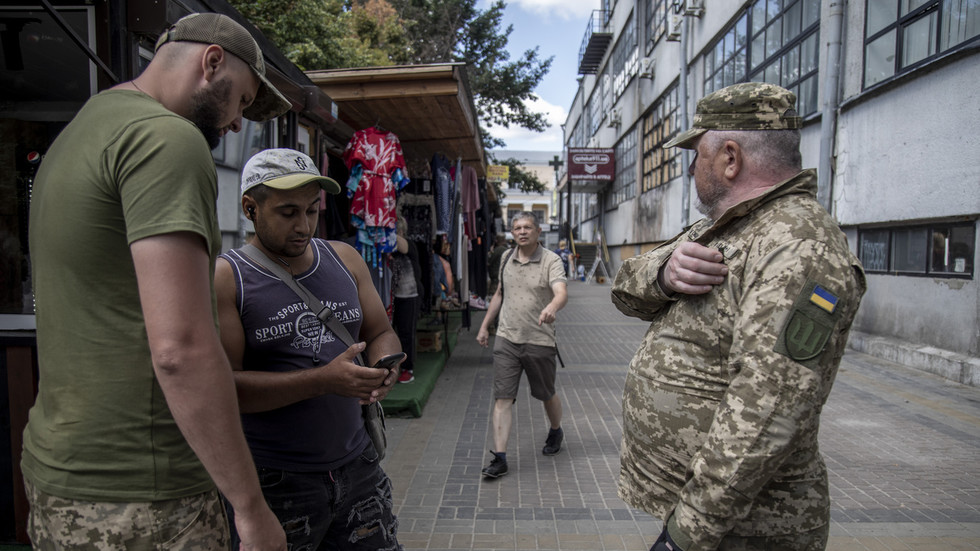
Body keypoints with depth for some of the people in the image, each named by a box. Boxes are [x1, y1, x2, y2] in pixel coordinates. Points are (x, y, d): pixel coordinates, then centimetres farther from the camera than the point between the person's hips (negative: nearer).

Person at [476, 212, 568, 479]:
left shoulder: (551, 260, -9)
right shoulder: (507, 259, 7)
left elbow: (561, 292, -26)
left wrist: (552, 307, -49)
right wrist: (484, 326, 20)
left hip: (539, 341, -3)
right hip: (506, 339, 3)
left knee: (546, 395, 16)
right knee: (502, 398, -3)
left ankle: (556, 432, 45)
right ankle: (499, 457, 1)